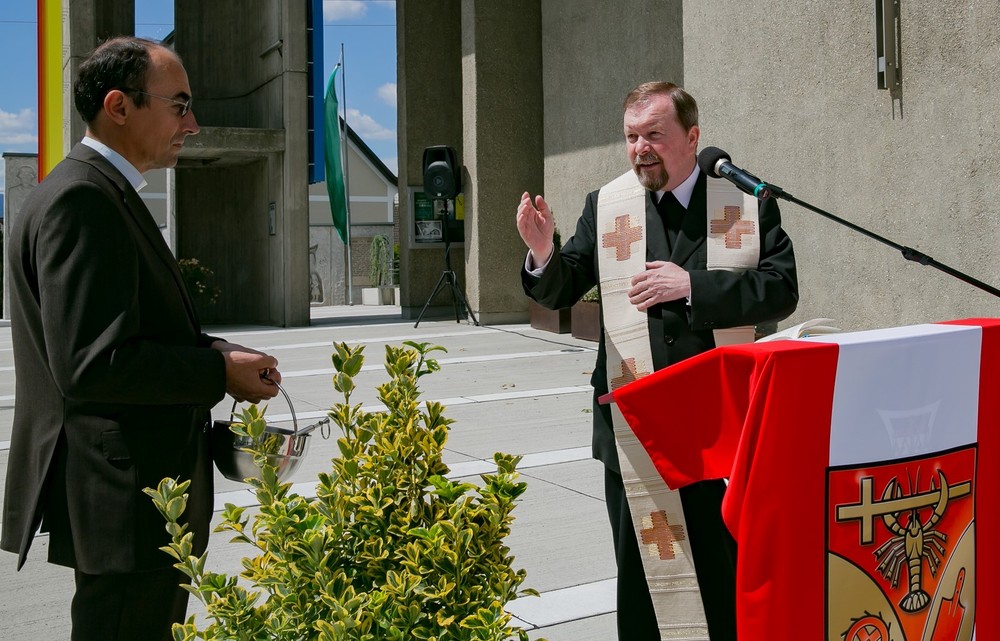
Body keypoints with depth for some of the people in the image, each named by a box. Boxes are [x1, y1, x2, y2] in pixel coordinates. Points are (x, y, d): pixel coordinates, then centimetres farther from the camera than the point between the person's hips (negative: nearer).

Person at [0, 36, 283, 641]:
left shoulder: (107, 194, 16)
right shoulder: (81, 198, -18)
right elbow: (92, 364, -25)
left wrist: (212, 348, 5)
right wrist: (220, 372, -16)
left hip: (146, 490, 11)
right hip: (122, 500, -11)